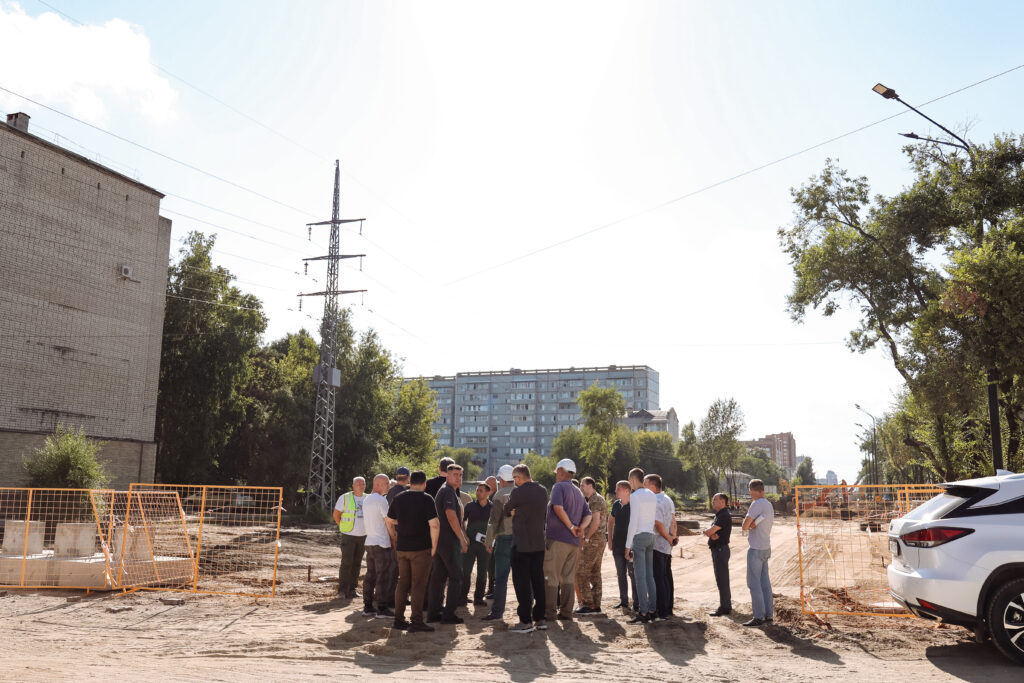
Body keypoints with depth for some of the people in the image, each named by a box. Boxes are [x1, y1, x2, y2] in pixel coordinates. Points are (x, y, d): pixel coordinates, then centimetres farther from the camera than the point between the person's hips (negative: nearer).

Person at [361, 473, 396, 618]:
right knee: (383, 577, -5)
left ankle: (367, 607, 15)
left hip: (369, 542, 9)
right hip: (381, 543, -9)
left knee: (370, 575, 12)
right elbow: (389, 522, -11)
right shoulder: (381, 500, -13)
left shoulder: (366, 500, 15)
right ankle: (381, 609, -3)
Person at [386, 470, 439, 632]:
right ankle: (416, 621, -1)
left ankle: (399, 619, 17)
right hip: (421, 548, -5)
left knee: (403, 582, 13)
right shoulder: (426, 499, -11)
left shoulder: (398, 498, 6)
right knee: (418, 584, -1)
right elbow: (434, 525, -18)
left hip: (402, 548, 5)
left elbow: (389, 522, 15)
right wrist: (434, 546, -8)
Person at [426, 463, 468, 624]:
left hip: (438, 540, 10)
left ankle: (433, 612, 14)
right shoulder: (448, 492, -13)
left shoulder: (443, 490, 19)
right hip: (448, 541, -10)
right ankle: (448, 615, -3)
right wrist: (462, 539, -17)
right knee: (456, 576, -4)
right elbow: (451, 517, -21)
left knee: (438, 576, 11)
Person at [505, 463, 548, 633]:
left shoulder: (518, 492, -14)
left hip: (521, 544, -6)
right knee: (538, 580, 14)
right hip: (539, 543, 6)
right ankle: (540, 618, 19)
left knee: (522, 582, 0)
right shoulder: (543, 491, 5)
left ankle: (526, 621, -1)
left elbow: (506, 511, -1)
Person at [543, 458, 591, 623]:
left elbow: (558, 508, -21)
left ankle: (550, 612, -2)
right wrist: (580, 528, -2)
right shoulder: (579, 492, 19)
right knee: (568, 578, 10)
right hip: (573, 542, 7)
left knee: (550, 576, -2)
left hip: (557, 538, -7)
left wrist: (571, 527, -14)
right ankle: (566, 612, 11)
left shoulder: (559, 487, -5)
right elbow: (588, 515, 14)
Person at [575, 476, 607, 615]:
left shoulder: (595, 499, -12)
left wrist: (586, 537, -14)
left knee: (582, 572, -8)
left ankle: (588, 605, -8)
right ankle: (596, 606, 13)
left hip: (594, 540, -10)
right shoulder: (599, 499, 20)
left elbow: (596, 522, -21)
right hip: (600, 540, 10)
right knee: (595, 573, 11)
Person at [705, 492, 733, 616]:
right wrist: (712, 535, -12)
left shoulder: (724, 516, -16)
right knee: (722, 579, 15)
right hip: (717, 550, 10)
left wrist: (708, 532, 0)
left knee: (722, 579, -7)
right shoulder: (718, 515, 17)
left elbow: (708, 532, -21)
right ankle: (726, 606, 22)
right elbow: (709, 532, 8)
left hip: (721, 549, -10)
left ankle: (724, 607, -4)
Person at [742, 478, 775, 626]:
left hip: (756, 549, -9)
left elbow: (745, 526, -15)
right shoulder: (769, 505, 12)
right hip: (766, 547, 9)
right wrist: (752, 523, -8)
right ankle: (769, 615, 15)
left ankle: (759, 617, -6)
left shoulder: (757, 504, -16)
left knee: (754, 583, -6)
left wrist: (748, 524, 5)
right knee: (765, 582, 12)